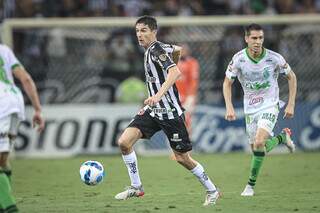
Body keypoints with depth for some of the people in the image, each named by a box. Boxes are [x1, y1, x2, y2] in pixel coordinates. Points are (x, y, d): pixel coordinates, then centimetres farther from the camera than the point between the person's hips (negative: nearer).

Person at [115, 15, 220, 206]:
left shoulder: (156, 50, -16)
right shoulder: (152, 49, 10)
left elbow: (175, 72, -32)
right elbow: (177, 50, 29)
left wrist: (159, 94, -46)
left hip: (170, 112, -8)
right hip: (153, 110, 8)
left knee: (182, 158, 0)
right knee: (124, 142, -8)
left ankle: (212, 191, 19)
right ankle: (136, 188, 3)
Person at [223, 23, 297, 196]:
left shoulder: (274, 58, -16)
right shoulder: (238, 59, -13)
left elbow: (291, 77, 0)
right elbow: (227, 83, 0)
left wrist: (291, 104, -4)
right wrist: (229, 107, -11)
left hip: (270, 106, -3)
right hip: (250, 108, 3)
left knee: (259, 143, -22)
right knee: (255, 147, 6)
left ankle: (251, 184, -7)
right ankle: (282, 137, 37)